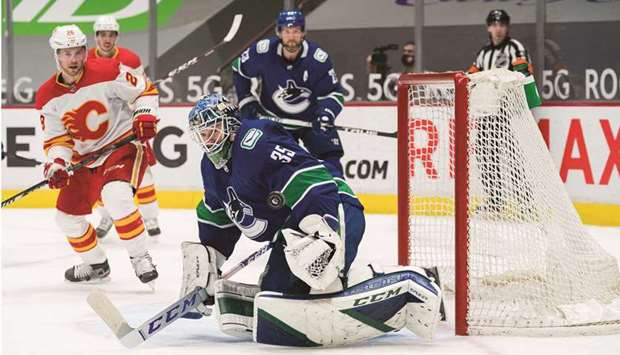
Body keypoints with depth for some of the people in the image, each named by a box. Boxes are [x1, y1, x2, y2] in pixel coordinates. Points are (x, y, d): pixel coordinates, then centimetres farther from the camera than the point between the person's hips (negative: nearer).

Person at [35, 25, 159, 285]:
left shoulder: (107, 73, -16)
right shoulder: (48, 96, -3)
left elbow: (145, 90, -6)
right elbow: (56, 138, 1)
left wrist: (144, 117, -22)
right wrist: (56, 163, -16)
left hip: (123, 145, -6)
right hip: (85, 157, 6)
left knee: (116, 196, -33)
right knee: (67, 216, 7)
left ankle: (140, 258, -19)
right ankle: (96, 265, 30)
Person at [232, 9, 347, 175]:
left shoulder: (318, 58, -23)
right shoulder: (263, 51, -21)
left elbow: (334, 93, -16)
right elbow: (239, 69, -1)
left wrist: (327, 112, -36)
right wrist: (246, 101, -3)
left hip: (312, 119, 0)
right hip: (274, 118, 0)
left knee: (330, 160, -10)